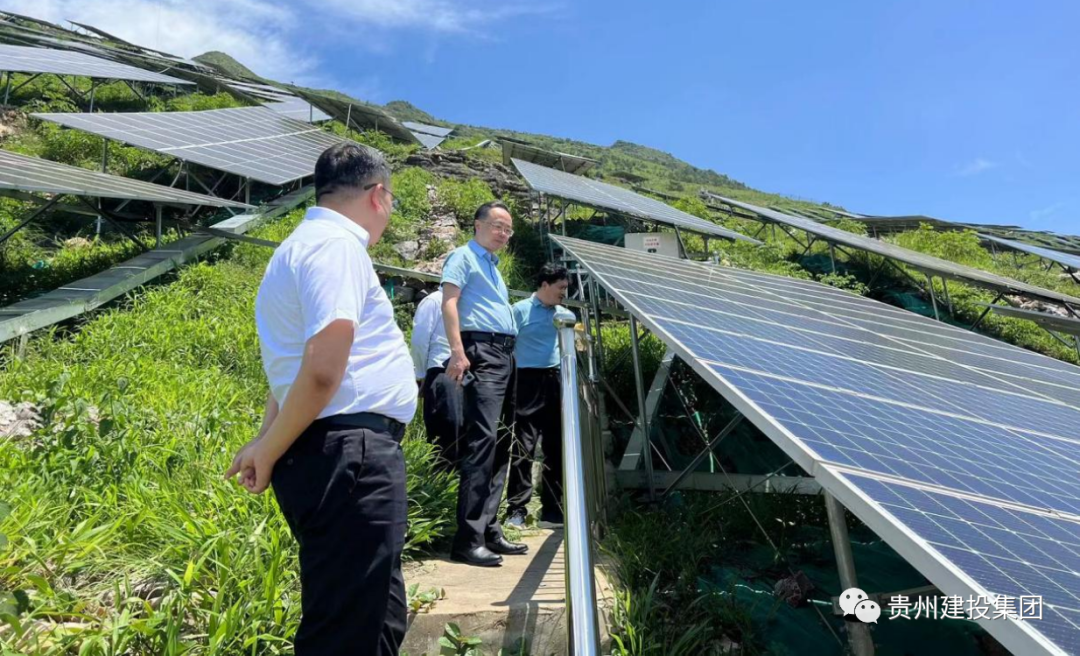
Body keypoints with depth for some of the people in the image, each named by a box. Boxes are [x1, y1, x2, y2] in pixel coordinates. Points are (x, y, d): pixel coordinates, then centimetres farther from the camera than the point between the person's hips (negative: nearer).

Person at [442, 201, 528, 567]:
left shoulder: (493, 265, 27)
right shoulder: (464, 257, 1)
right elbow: (449, 302, -12)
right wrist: (458, 352, -23)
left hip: (505, 355, 9)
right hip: (481, 352, -9)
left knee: (500, 441, 8)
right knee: (483, 438, -16)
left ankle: (489, 530, 15)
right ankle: (468, 539, -13)